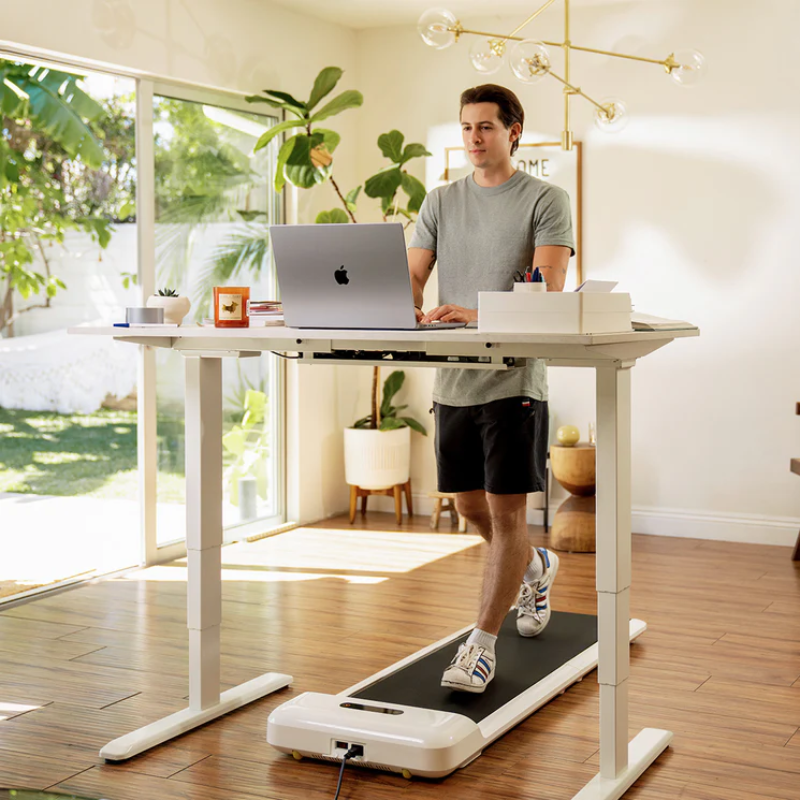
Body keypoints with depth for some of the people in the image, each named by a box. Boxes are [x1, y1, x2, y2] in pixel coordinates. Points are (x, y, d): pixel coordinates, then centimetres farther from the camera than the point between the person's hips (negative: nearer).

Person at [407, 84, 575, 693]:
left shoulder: (545, 200, -2)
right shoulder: (442, 201, 13)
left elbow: (550, 289, -15)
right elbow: (412, 276, 6)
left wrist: (480, 315, -30)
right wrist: (407, 308, -18)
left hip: (514, 378, -5)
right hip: (454, 379, 6)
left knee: (506, 512, -6)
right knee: (471, 506, 16)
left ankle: (483, 645, 2)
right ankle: (535, 567, 44)